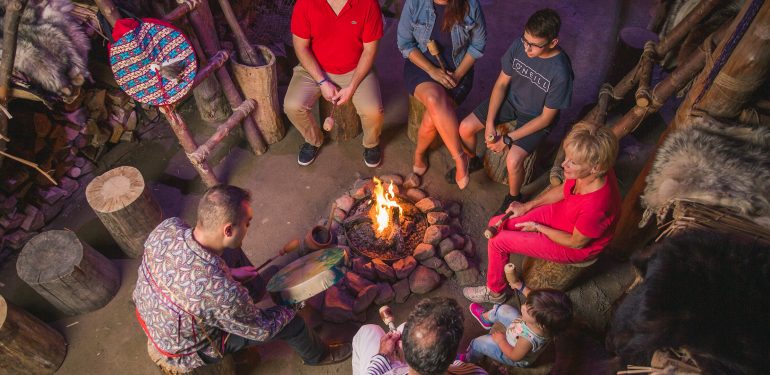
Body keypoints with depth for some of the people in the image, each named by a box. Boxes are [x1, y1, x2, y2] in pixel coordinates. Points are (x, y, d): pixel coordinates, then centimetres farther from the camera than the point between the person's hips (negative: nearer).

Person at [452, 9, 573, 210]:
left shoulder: (560, 72, -30)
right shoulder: (519, 45, -18)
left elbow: (546, 118, -21)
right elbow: (502, 83, -6)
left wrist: (508, 139, -21)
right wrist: (489, 123, -14)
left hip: (535, 117, -5)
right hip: (510, 100, 5)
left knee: (513, 160, -26)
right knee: (465, 128, -7)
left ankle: (513, 197, 8)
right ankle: (472, 161, 28)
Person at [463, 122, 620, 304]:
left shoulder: (595, 207, -41)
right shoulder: (586, 172, -22)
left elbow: (576, 242, -22)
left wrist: (538, 227, -11)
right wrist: (527, 206, 1)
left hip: (575, 247, -7)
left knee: (497, 241, -7)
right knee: (496, 224, 3)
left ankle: (495, 292, 21)